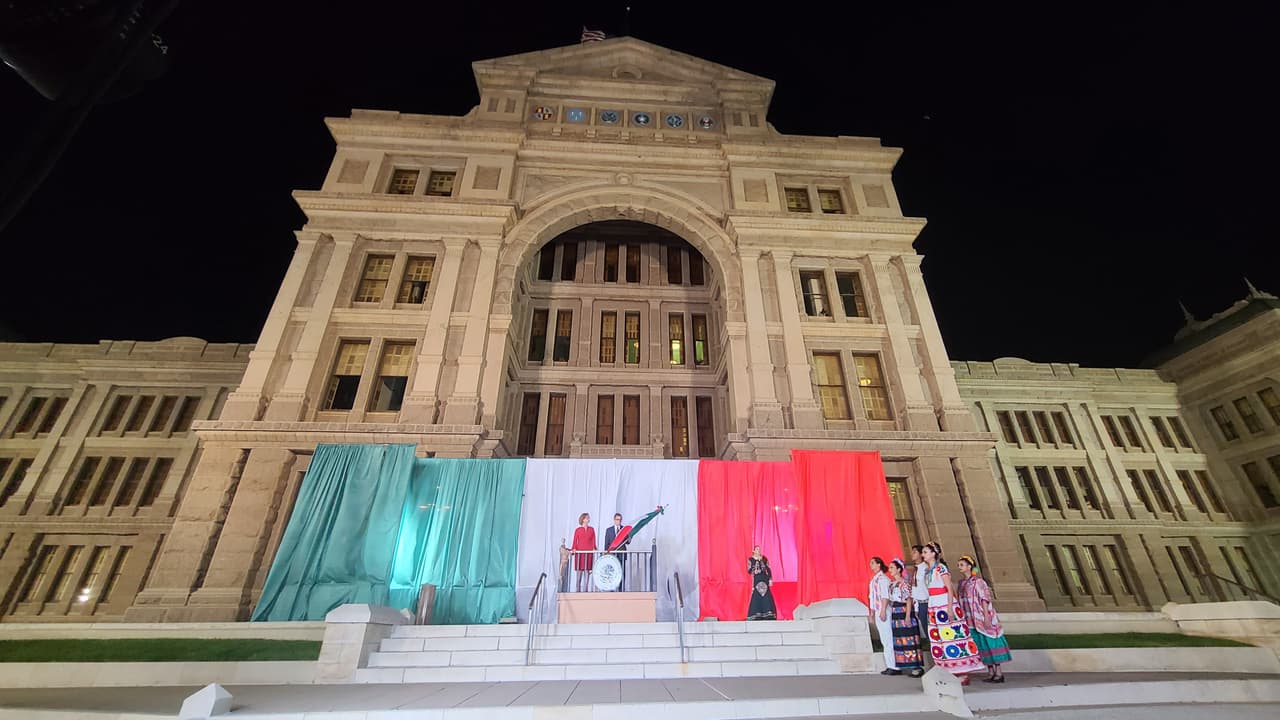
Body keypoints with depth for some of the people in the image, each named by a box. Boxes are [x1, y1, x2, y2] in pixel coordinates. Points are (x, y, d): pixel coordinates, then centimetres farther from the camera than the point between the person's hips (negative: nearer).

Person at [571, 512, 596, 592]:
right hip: (580, 552, -2)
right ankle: (578, 590, 7)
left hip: (589, 552, 2)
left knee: (587, 572, 0)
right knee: (579, 571, -1)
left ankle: (585, 589, 5)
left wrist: (594, 548, -7)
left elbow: (593, 540, 8)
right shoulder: (578, 530, 5)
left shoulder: (592, 529, 10)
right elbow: (575, 541, 3)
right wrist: (574, 548, -13)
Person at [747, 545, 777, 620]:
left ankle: (768, 615, 3)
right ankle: (756, 616, 0)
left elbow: (769, 570, 8)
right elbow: (749, 571, -5)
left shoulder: (764, 558, 8)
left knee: (767, 598, -3)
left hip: (765, 580, 3)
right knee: (756, 598, -7)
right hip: (756, 580, -3)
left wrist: (770, 579, 1)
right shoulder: (750, 559, 0)